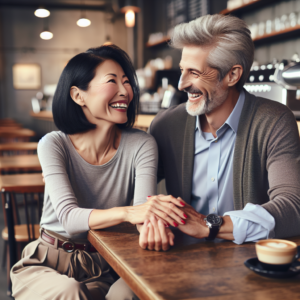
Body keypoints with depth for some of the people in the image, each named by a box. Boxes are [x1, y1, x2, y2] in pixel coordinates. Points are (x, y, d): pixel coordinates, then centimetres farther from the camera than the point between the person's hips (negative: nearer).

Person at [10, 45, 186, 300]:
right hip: (47, 262, -1)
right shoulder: (54, 145, -10)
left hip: (105, 267, 1)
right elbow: (68, 216, -24)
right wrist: (125, 212, -43)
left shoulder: (141, 145, -7)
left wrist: (153, 222, -46)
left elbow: (144, 209, -20)